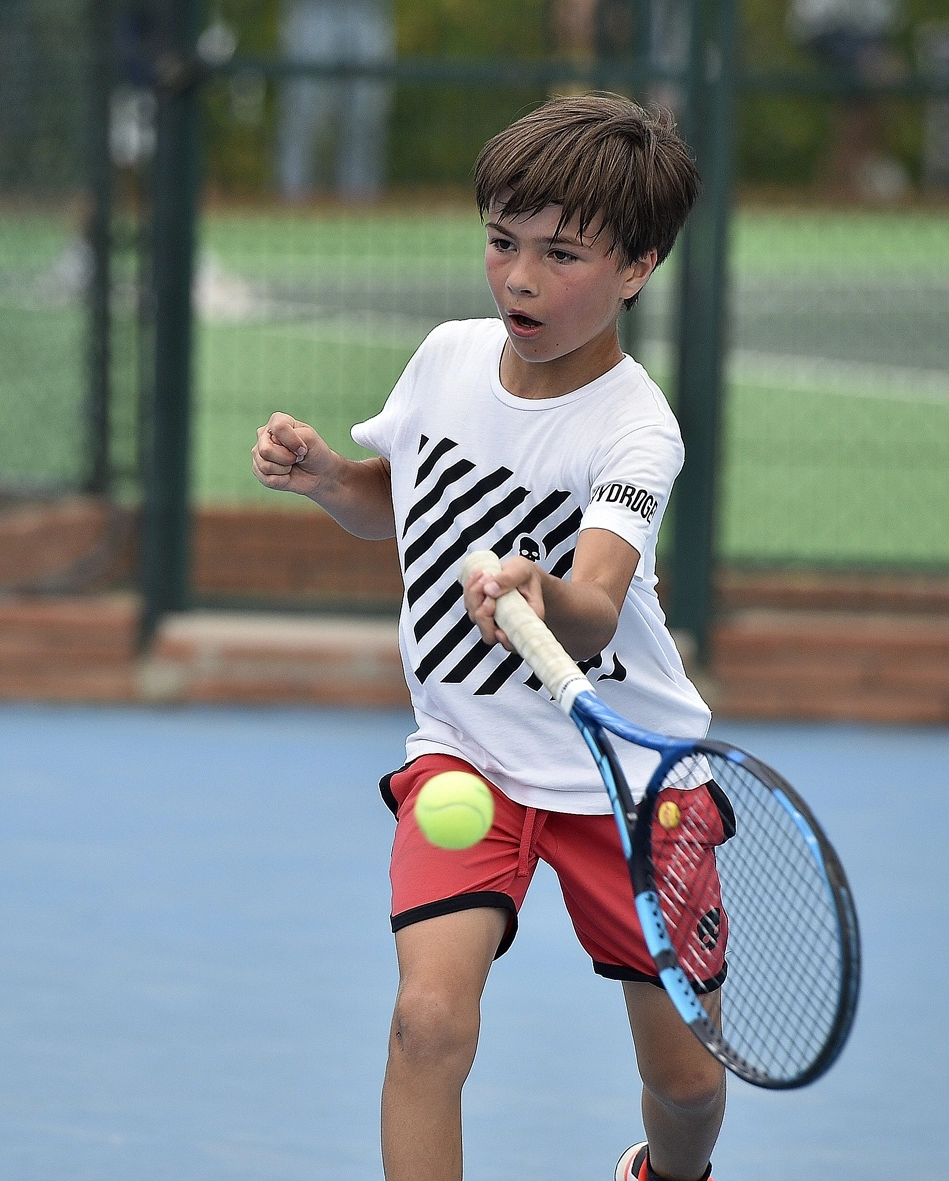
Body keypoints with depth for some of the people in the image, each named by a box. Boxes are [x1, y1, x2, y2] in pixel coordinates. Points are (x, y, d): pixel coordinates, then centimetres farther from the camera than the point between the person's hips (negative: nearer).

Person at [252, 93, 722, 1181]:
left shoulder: (634, 428, -20)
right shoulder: (448, 357, -4)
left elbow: (594, 616, -38)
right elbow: (391, 500, 18)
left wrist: (536, 595, -60)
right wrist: (321, 473, -4)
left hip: (622, 764, -3)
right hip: (465, 746, 3)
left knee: (684, 1075, 6)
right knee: (430, 1013, -22)